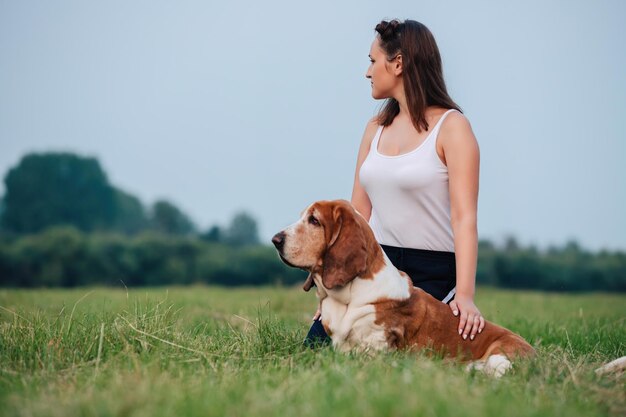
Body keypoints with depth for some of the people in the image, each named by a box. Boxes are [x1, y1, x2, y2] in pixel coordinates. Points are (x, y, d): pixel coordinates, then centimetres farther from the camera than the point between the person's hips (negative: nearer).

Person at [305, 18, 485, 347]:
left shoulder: (451, 126, -8)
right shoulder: (377, 128, 11)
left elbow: (464, 217, -17)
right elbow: (359, 211, 11)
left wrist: (464, 295, -26)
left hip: (432, 274, -6)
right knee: (316, 346, -10)